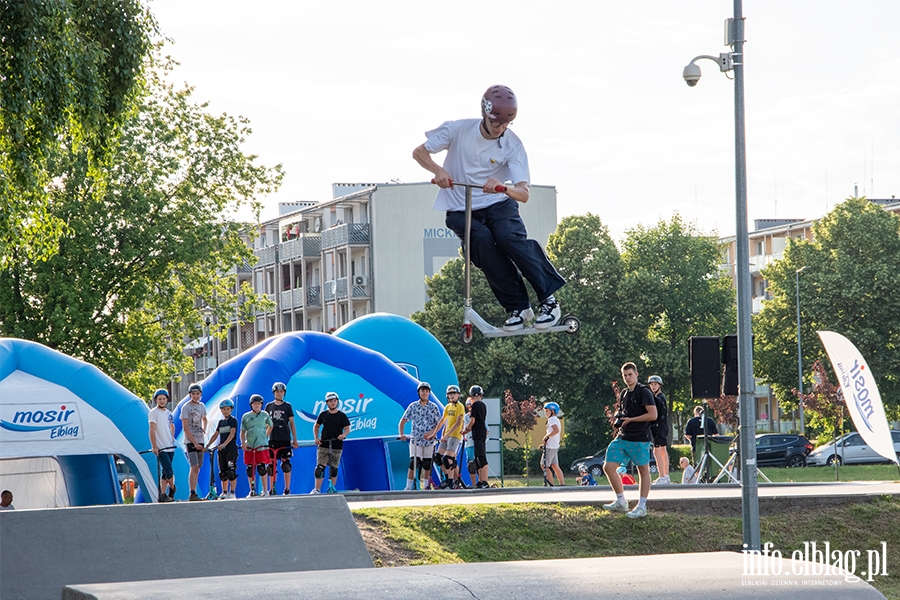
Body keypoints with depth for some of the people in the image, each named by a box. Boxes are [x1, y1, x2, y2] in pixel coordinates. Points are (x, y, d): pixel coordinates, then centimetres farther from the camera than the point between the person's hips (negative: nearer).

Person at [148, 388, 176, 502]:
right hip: (160, 448, -7)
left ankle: (163, 495, 7)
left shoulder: (169, 413, 13)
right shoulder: (153, 412, -6)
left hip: (170, 447, 7)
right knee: (168, 470, -12)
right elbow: (152, 430, -12)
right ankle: (172, 488, 12)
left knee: (165, 472, 6)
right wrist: (154, 446, -18)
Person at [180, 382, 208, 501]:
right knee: (194, 467, -16)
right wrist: (195, 443, -16)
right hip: (190, 441, -6)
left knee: (197, 469, 6)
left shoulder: (202, 406, 12)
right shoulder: (186, 408, -8)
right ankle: (192, 494, -19)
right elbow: (186, 428, -12)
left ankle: (194, 494, 9)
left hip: (200, 441, 6)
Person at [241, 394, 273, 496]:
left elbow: (270, 426, 21)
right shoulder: (246, 416, 5)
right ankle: (252, 489, 14)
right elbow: (243, 431, 8)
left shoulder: (265, 415, 5)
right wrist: (243, 443, -6)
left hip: (262, 446, -1)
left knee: (262, 468, -8)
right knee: (250, 469, 3)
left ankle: (265, 490, -1)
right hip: (249, 446, 1)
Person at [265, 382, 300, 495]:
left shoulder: (287, 406, 4)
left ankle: (287, 489, 3)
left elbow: (292, 423, 4)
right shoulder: (269, 406, 9)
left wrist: (295, 440, 0)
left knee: (286, 464, -3)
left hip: (285, 439, -2)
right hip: (272, 439, 2)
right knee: (272, 464, 1)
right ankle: (272, 489, 7)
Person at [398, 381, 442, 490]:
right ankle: (408, 487, -5)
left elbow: (439, 423, 2)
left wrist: (431, 433, -14)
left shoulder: (434, 407, 3)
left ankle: (425, 486, 15)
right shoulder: (413, 406, 3)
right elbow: (403, 420, 4)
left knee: (427, 465, 5)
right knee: (412, 464, -9)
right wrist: (401, 434, -10)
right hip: (415, 440, -1)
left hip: (429, 440, 1)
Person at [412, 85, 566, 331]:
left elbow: (524, 193, -18)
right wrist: (438, 170, -24)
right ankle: (517, 307, -23)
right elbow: (419, 152, -2)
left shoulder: (513, 146, -11)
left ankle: (549, 299, -20)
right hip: (460, 209, 0)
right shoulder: (459, 130, -10)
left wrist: (503, 188, -41)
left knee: (509, 236, -32)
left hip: (497, 203, 0)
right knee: (481, 239, -31)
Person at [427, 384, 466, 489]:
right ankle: (447, 477, 20)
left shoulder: (460, 407, -8)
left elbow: (458, 423, -17)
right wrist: (434, 433, 11)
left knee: (448, 458, -17)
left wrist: (447, 435, -21)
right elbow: (442, 421, 18)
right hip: (446, 436, 8)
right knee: (438, 457, 5)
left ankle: (451, 483, -13)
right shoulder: (448, 407, 14)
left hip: (455, 435, -8)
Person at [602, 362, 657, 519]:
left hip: (640, 439, -8)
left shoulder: (644, 392, -9)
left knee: (643, 471, 2)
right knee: (609, 467, 1)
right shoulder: (624, 394, 15)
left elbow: (653, 415, -16)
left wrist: (630, 420, -15)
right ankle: (621, 502, 11)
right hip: (622, 438, 8)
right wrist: (619, 418, 6)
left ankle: (642, 507, 8)